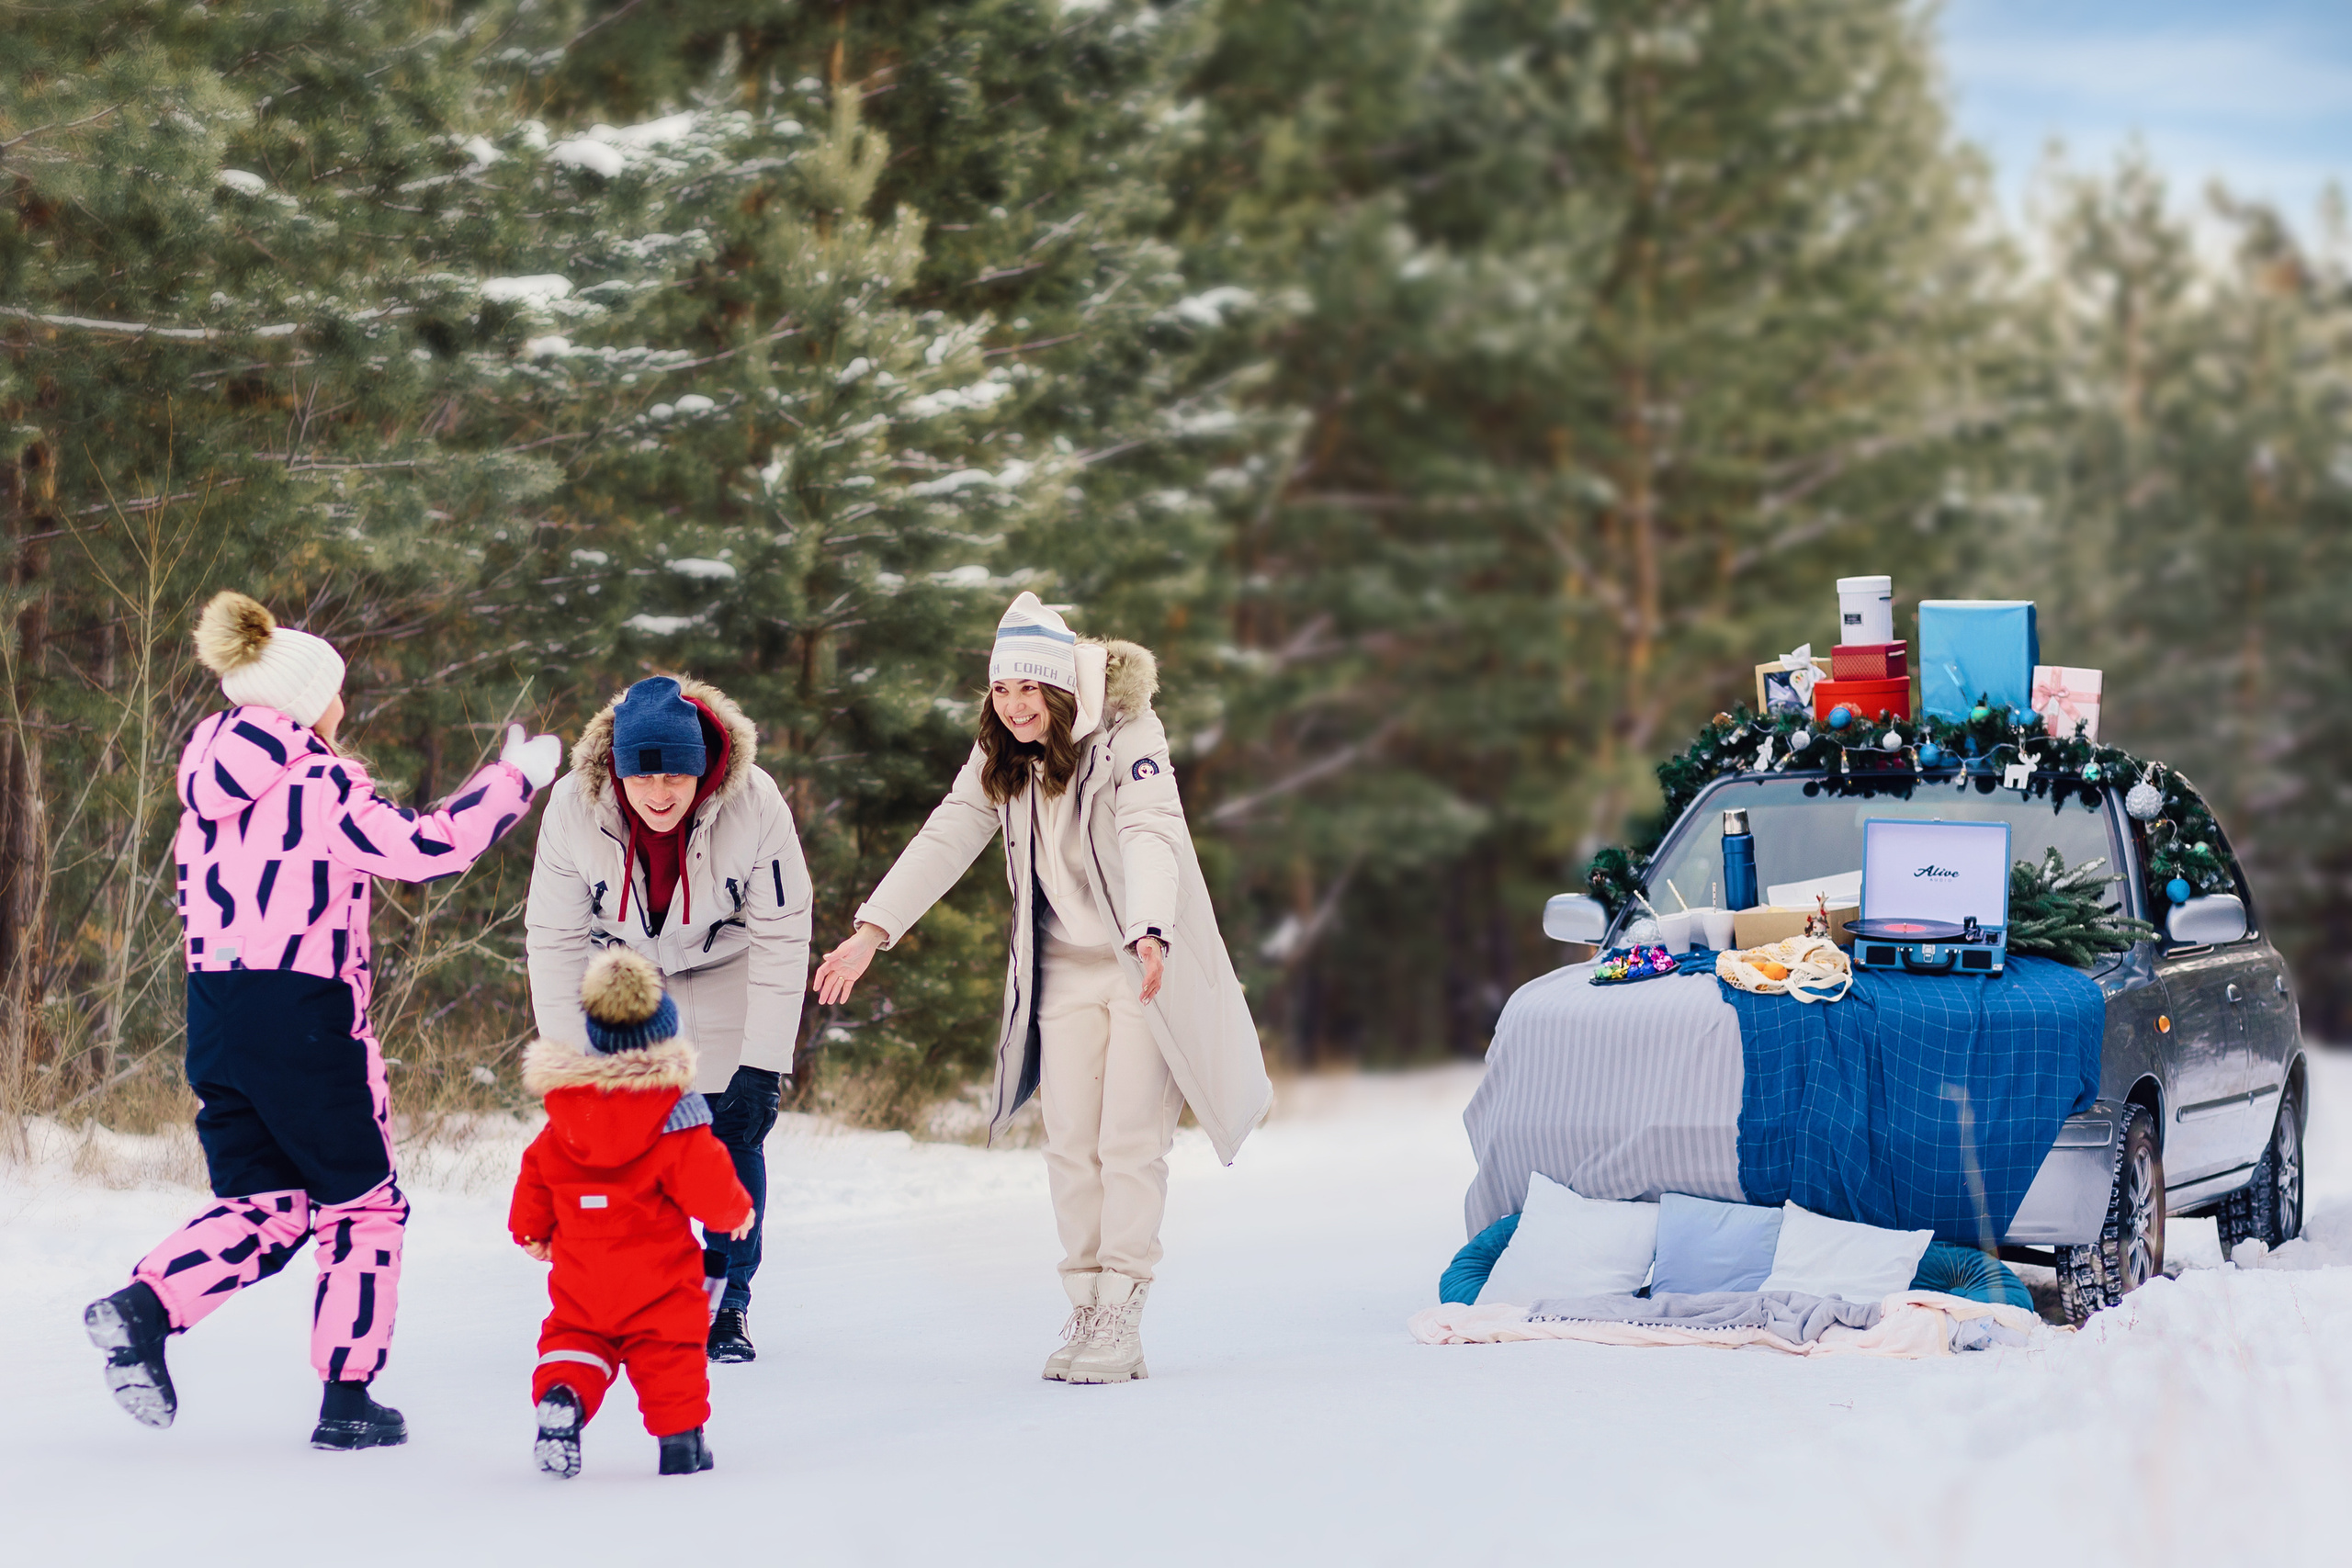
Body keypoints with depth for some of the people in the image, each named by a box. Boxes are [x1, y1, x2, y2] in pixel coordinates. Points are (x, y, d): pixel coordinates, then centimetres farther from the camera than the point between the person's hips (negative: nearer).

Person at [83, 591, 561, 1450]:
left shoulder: (210, 784, 12)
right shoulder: (320, 783, -12)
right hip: (303, 1019, -7)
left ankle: (144, 1304, -12)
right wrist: (514, 780, -8)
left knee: (258, 1207, 13)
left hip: (214, 1015, 7)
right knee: (364, 1206, 8)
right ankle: (347, 1401, 8)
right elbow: (422, 848, -17)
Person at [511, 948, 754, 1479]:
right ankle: (680, 1436, 8)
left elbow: (536, 1174, 12)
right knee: (669, 1351, 7)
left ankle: (560, 1397, -10)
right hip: (658, 1275, -3)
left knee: (574, 1334, 15)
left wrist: (531, 1231, 28)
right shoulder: (674, 1115, -12)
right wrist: (736, 1212, 9)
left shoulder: (563, 1116, 2)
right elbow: (708, 1186, -12)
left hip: (581, 1270, 3)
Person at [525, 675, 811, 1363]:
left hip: (724, 967, -1)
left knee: (733, 1133, -5)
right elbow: (555, 940, -16)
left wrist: (763, 1062, -21)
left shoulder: (754, 803, -31)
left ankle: (729, 1307, 9)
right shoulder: (574, 807, -28)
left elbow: (780, 938, -21)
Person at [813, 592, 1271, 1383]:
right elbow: (945, 840, -4)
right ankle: (1085, 1309, 8)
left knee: (1130, 1141, -8)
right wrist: (871, 930, -15)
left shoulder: (1127, 737, -18)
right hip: (1066, 968, 5)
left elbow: (1151, 835, -32)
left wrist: (1151, 935, -49)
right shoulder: (999, 759, 1)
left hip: (1148, 963, -5)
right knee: (1071, 1145, 2)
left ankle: (1122, 1318, -5)